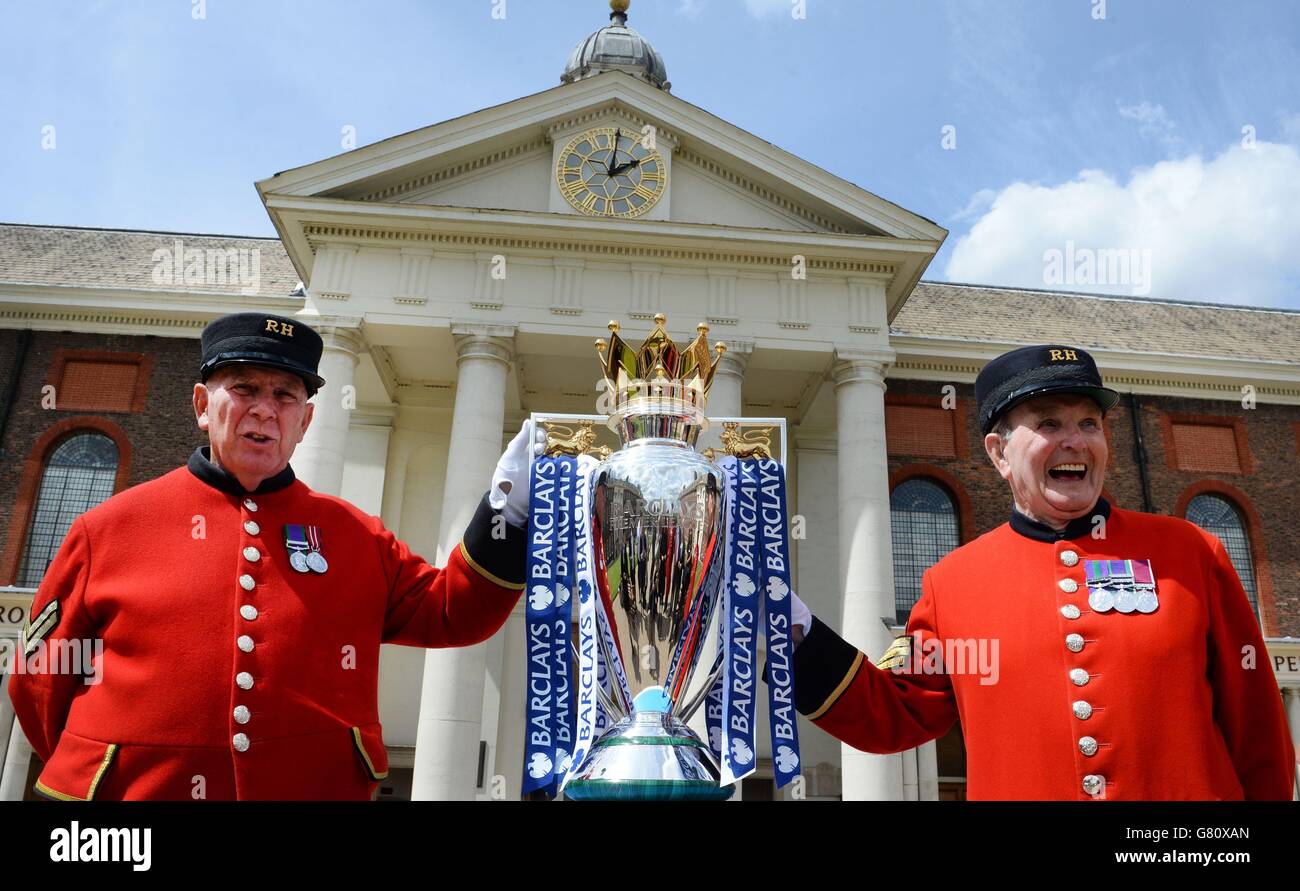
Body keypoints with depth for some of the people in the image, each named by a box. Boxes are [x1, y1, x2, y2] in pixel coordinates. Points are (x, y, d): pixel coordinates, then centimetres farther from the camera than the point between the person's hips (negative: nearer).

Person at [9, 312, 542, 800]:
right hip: (132, 786, -1)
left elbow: (449, 614, 0)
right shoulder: (109, 527, -1)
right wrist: (99, 765, 6)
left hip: (316, 785, 2)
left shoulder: (354, 534, 3)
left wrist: (505, 512, -12)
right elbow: (41, 678, 7)